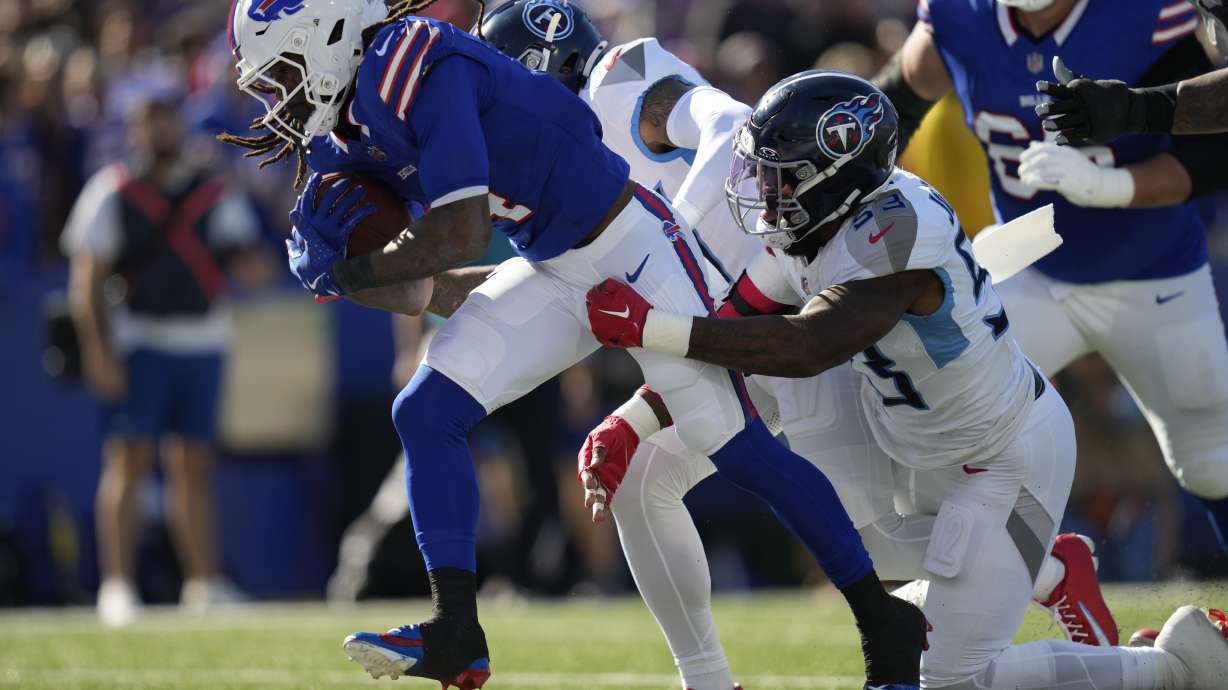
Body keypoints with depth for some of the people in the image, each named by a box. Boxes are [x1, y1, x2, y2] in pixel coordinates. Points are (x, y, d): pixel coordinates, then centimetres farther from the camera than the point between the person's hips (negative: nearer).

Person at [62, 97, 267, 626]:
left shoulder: (216, 196, 10)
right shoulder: (111, 194, 0)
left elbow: (250, 264, 4)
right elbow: (87, 277, -5)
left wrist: (248, 261, -20)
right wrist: (97, 347, -15)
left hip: (202, 341, 4)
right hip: (137, 339, -4)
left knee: (194, 464, 7)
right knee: (129, 458, -11)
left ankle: (203, 583, 11)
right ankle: (117, 585, -13)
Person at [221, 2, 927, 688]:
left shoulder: (418, 67, -25)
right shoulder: (342, 134, 3)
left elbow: (461, 236, -29)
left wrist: (354, 273, -14)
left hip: (631, 246, -9)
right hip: (555, 279, 9)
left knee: (742, 450, -5)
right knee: (426, 413, -4)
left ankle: (883, 620, 7)